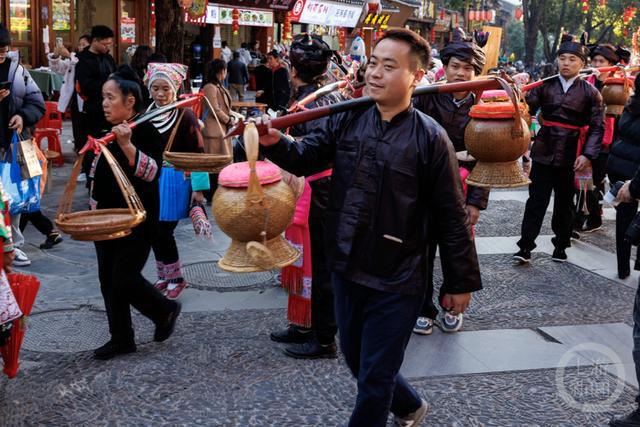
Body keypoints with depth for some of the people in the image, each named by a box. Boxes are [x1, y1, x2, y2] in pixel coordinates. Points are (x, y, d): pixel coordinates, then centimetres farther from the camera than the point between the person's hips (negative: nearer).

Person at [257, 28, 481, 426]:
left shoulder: (431, 137, -13)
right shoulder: (346, 119, -1)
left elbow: (452, 215, -9)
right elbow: (306, 157, -5)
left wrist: (464, 281, -5)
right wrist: (275, 142, -28)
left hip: (397, 281, -5)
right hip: (346, 269, 6)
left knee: (374, 380, 7)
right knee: (358, 361, 24)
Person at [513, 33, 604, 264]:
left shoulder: (590, 93, 1)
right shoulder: (545, 85, 3)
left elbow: (597, 127, -2)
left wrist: (588, 154, -12)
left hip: (570, 157, 0)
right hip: (544, 153, 0)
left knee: (564, 202, 12)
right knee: (536, 200, -1)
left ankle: (561, 245, 25)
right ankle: (525, 247, 3)